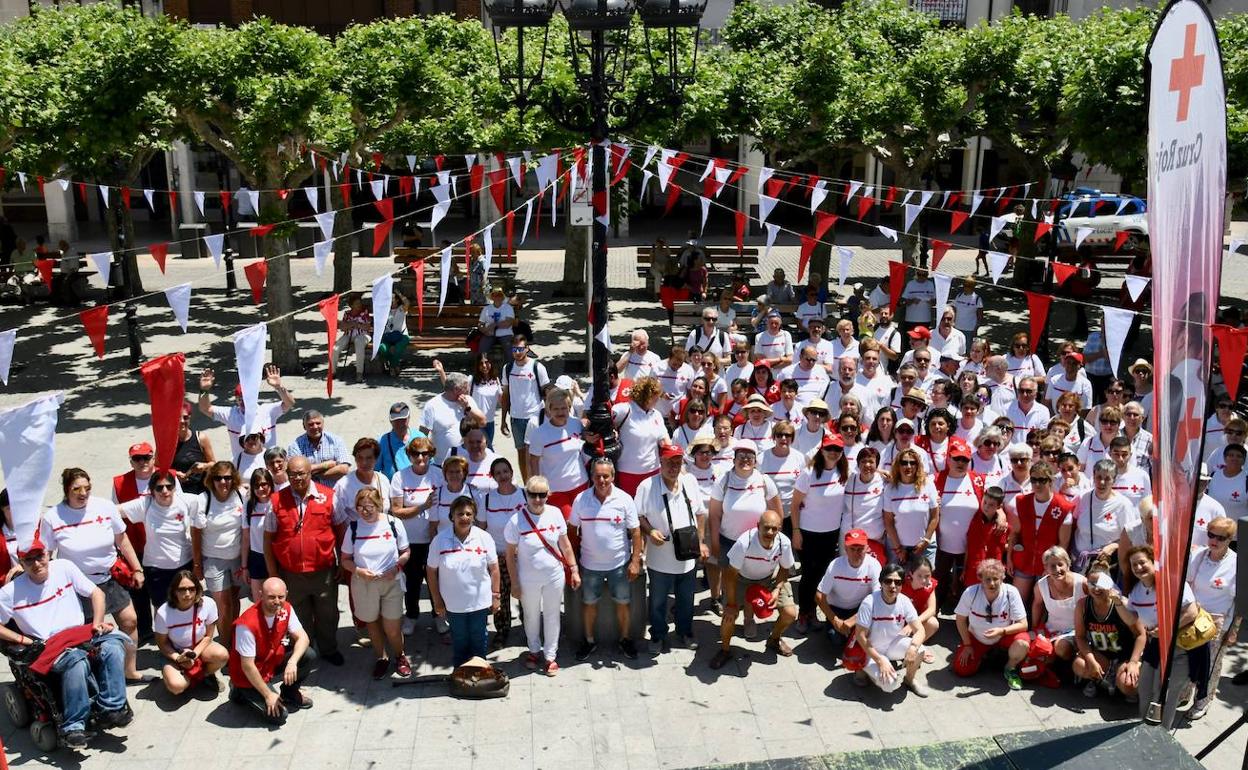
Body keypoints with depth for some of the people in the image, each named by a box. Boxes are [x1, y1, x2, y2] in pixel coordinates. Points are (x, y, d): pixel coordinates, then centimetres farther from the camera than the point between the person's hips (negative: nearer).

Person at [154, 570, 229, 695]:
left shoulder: (208, 604, -21)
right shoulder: (163, 613, -23)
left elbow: (208, 636, -8)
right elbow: (162, 643, -8)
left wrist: (194, 654, -23)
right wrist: (178, 658, -23)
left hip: (201, 647, 1)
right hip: (175, 654, -1)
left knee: (222, 655, -30)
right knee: (176, 686, -29)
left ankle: (204, 674, 4)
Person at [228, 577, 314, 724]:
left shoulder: (286, 609, -13)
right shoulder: (248, 624, -32)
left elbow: (302, 638, -12)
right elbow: (247, 666, -26)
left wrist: (292, 661, -33)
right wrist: (268, 695, -20)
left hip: (273, 662, 6)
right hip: (249, 676, -6)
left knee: (308, 655, -14)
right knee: (278, 715, -13)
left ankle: (290, 694, 11)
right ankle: (242, 692, 10)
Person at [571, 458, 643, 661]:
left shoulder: (624, 499, -12)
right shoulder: (581, 499, -8)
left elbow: (635, 531, -7)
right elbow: (572, 529, 1)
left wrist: (635, 561, -9)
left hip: (619, 563, -1)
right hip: (590, 564, 1)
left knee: (622, 603, 12)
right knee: (589, 603, 15)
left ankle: (625, 639, 33)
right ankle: (589, 640, 34)